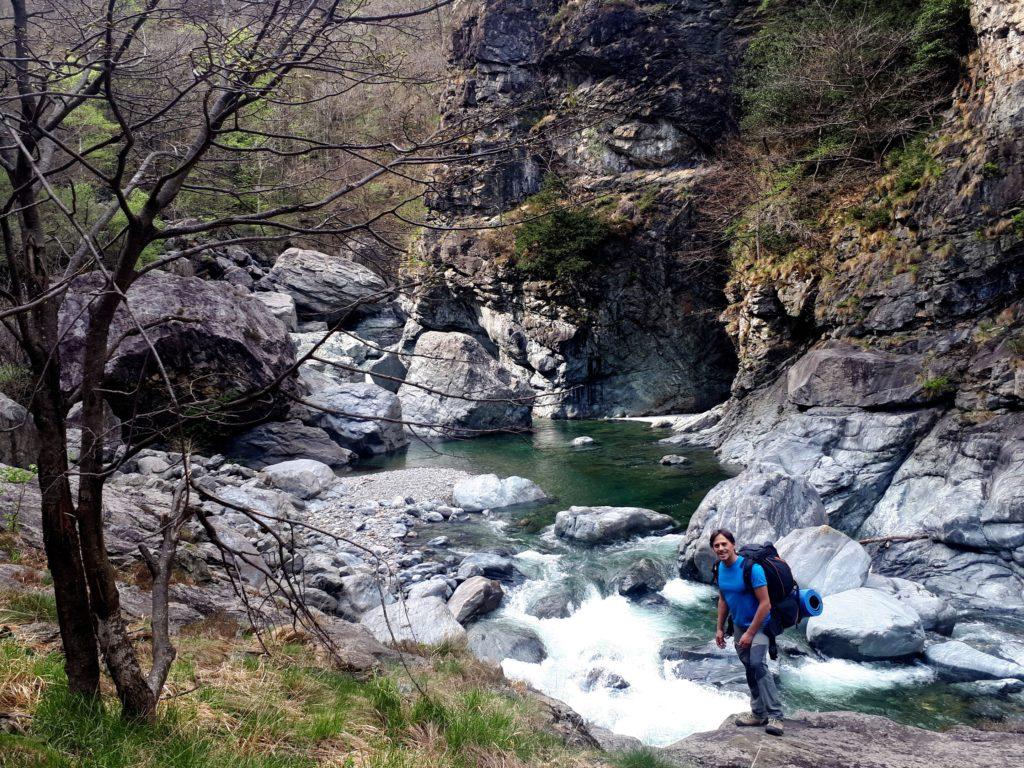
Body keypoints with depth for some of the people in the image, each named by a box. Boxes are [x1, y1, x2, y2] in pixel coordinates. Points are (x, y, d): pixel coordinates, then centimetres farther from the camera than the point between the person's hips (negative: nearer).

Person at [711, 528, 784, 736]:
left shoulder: (751, 568, -26)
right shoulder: (720, 568, -3)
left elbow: (765, 604, -24)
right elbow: (723, 599, 10)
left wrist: (750, 633, -22)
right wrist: (720, 628, 7)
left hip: (758, 624, -7)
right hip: (738, 625, 7)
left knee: (758, 664, -23)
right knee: (749, 668, 11)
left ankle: (775, 715, -22)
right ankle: (759, 713, 21)